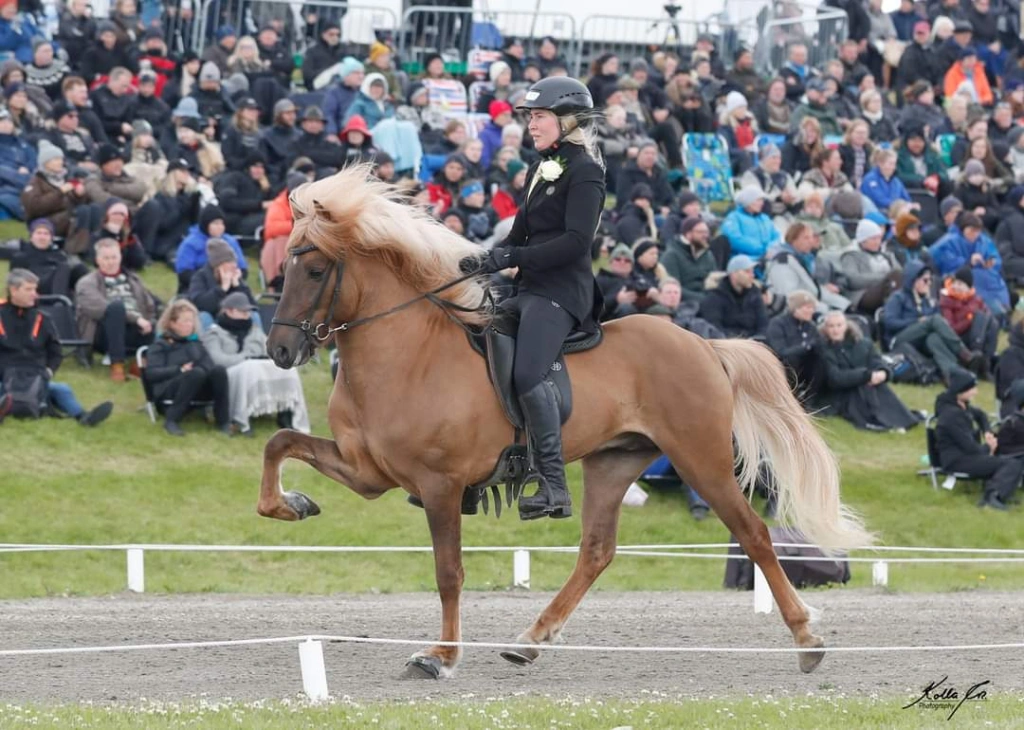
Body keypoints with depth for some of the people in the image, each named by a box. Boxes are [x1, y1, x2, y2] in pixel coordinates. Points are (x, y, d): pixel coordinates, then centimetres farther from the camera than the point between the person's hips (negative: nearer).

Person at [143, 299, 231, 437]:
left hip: (199, 388, 4)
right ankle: (171, 420, -32)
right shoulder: (160, 346, 7)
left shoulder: (196, 343, 24)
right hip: (168, 390, -4)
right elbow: (151, 373, -6)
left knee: (219, 371, -28)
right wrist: (179, 370, -18)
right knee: (196, 373, -38)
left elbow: (209, 365, 14)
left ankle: (223, 421, -27)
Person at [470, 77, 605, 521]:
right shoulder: (541, 171, 20)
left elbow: (576, 242, -18)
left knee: (526, 374, -28)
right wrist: (488, 260, 5)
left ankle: (555, 488, -28)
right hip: (532, 291, 10)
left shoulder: (584, 173, -8)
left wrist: (513, 257, -21)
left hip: (561, 292, -10)